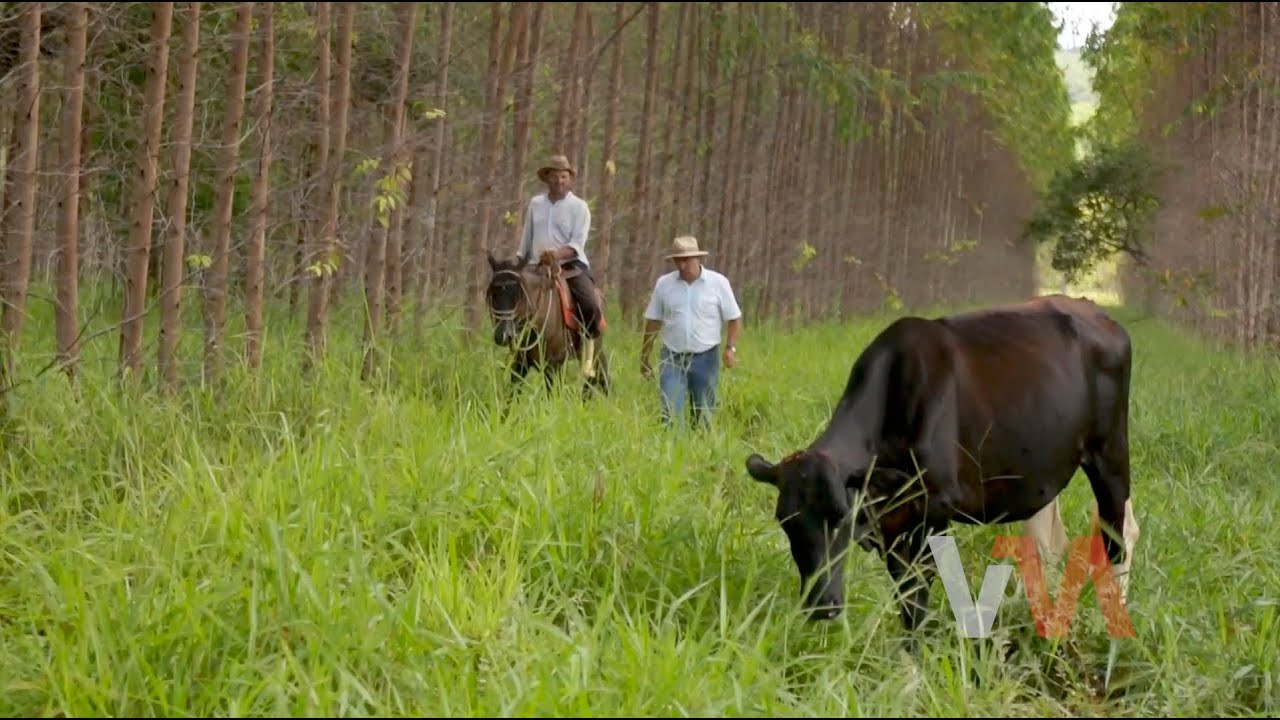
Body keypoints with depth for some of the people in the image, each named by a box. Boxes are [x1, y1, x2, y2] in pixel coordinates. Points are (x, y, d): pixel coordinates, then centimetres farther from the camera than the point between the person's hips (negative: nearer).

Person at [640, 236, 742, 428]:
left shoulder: (718, 283, -2)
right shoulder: (664, 284, 1)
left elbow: (734, 318, 3)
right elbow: (652, 322, 8)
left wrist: (730, 348, -12)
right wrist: (644, 358, 9)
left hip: (705, 358, 0)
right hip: (672, 358, 0)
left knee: (703, 415, 7)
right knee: (670, 413, -11)